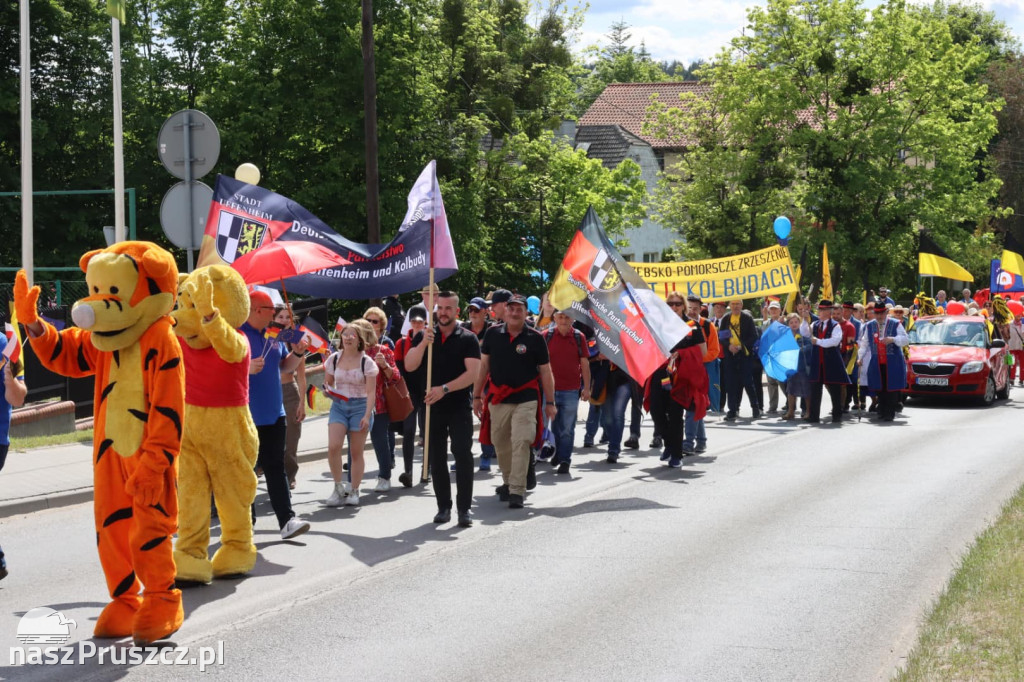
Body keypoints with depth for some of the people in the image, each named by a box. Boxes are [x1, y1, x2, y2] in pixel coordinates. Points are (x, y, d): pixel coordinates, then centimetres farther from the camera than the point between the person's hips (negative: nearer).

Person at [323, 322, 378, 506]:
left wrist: (367, 416, -16)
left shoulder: (366, 362, -5)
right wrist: (328, 391, -8)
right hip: (338, 406, 2)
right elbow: (327, 383, 16)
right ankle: (339, 487, -1)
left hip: (360, 406, -2)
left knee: (356, 452, 3)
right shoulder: (334, 359, 5)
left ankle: (353, 491, 14)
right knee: (333, 446, -16)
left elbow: (371, 392, -7)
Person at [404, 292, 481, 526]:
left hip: (460, 406, -4)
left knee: (463, 455, -9)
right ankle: (443, 507, 15)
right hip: (433, 405, 4)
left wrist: (444, 389, -21)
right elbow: (410, 366, -2)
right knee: (436, 458, 7)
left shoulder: (467, 338, -2)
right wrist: (424, 342, -17)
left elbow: (472, 373, -11)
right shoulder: (425, 336, 9)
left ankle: (464, 509, -5)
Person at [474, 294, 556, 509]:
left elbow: (545, 372, 2)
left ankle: (517, 491, -12)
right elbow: (483, 366, 11)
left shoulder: (535, 338, -2)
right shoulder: (492, 334, 4)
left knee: (521, 443, -12)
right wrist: (477, 396, 8)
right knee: (501, 443, 11)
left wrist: (550, 403, 1)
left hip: (526, 400, -3)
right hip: (498, 398, 3)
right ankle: (508, 481, 31)